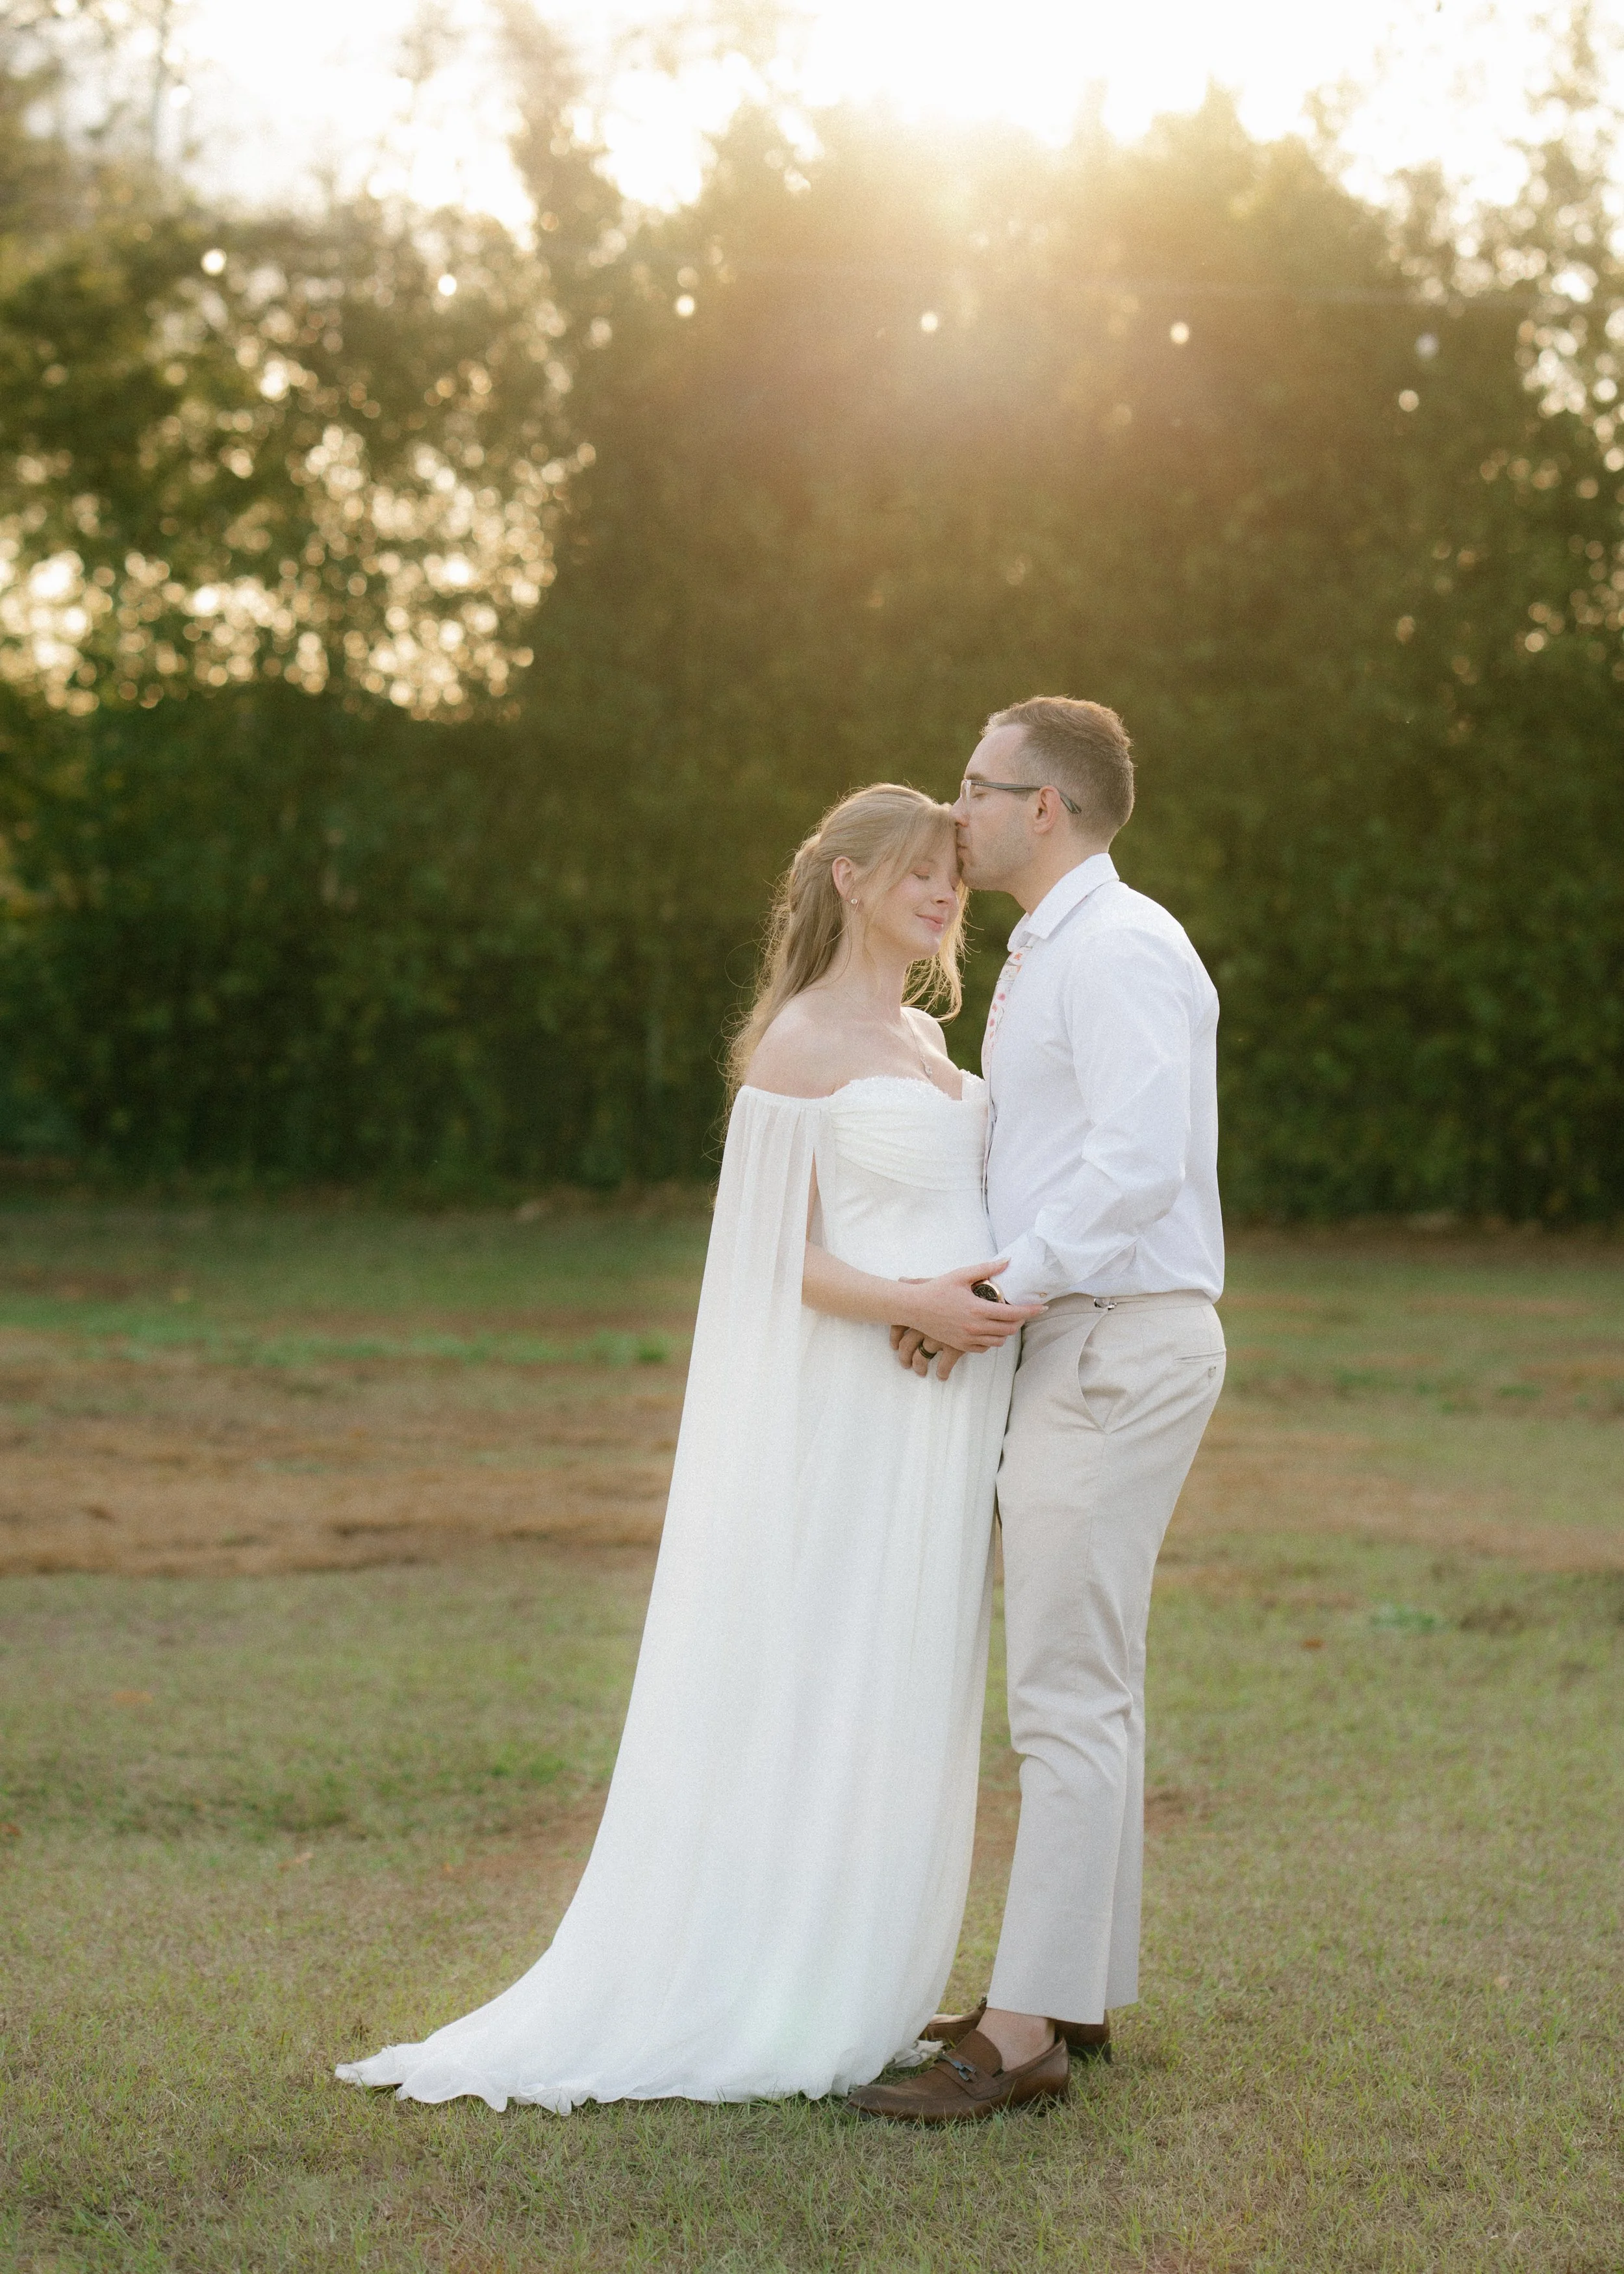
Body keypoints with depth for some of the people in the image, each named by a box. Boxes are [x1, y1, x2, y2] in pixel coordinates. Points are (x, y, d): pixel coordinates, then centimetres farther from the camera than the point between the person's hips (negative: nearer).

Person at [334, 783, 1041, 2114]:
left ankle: (865, 1989, 19)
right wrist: (912, 1303, -24)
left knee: (908, 1701, 10)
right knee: (816, 1696, -3)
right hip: (852, 1406, -8)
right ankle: (773, 2005, 5)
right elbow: (782, 1257, -11)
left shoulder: (925, 1041, 16)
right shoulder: (797, 1043, -8)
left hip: (945, 1408, 8)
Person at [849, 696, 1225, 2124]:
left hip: (1115, 1356, -11)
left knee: (1068, 1695, -9)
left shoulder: (1120, 948, -16)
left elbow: (1141, 1166, -27)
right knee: (1087, 1683, 14)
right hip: (1081, 1353, 11)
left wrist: (994, 1296, -21)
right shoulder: (1054, 961, 18)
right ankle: (1084, 1989, 21)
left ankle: (1021, 2031, -5)